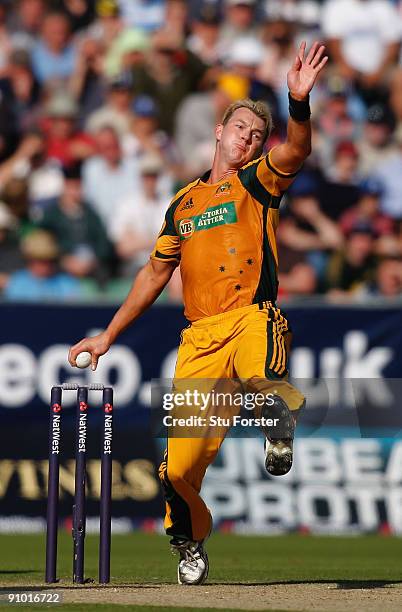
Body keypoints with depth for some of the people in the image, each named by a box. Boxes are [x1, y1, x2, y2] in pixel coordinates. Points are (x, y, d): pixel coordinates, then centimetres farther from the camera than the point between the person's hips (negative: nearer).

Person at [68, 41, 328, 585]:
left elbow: (296, 151, -11)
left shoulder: (259, 182, 11)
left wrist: (299, 102, -30)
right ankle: (189, 542, 24)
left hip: (253, 319, -3)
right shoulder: (184, 203, 22)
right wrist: (107, 336, 26)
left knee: (263, 376, -43)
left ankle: (280, 414, -9)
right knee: (181, 463, -3)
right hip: (200, 337, 3)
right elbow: (155, 274, 29)